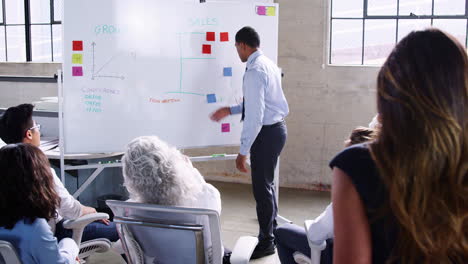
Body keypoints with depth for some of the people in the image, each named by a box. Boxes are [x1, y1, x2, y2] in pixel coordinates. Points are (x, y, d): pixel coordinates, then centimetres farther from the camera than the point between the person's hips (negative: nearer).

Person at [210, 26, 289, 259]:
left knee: (262, 187, 0)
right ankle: (271, 229, 38)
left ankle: (266, 242, 14)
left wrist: (243, 151, -21)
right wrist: (230, 110, 19)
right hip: (276, 127, 10)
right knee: (267, 182, 22)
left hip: (266, 132, -10)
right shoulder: (268, 64, 10)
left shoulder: (254, 71, -21)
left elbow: (255, 115, -24)